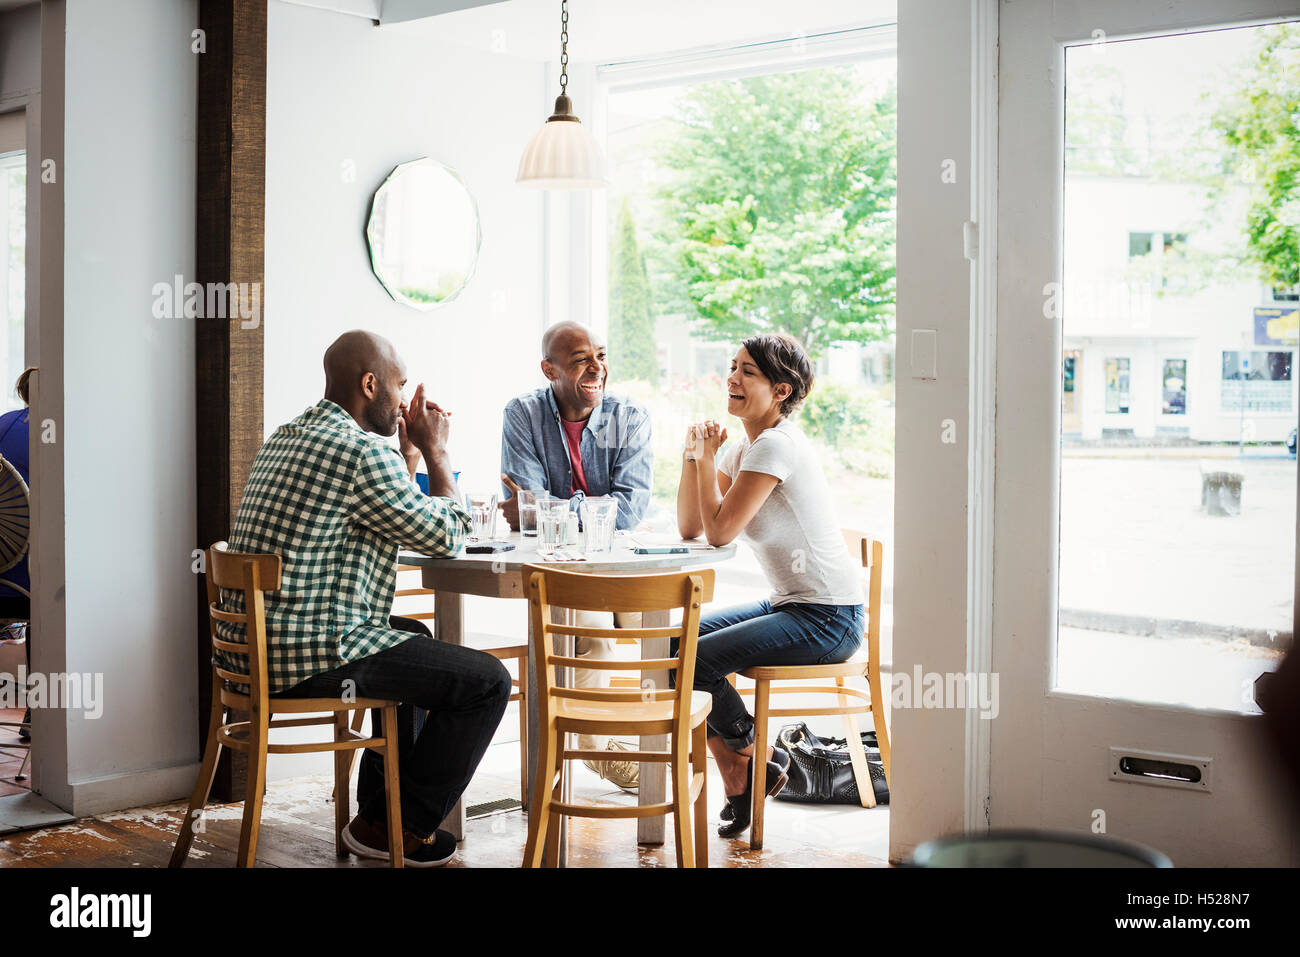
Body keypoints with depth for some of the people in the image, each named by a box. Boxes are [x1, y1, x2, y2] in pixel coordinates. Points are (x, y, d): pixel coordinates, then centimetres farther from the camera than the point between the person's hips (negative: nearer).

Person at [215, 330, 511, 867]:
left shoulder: (286, 437, 17)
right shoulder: (362, 451, -16)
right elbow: (446, 537, -6)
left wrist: (410, 451, 23)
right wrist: (436, 451, 5)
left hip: (250, 643, 11)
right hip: (310, 658, -11)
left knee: (414, 639, 33)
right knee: (487, 681, -5)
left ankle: (381, 802, 36)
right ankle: (395, 827, 8)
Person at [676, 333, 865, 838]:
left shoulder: (776, 445, -19)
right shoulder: (745, 447, 11)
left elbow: (720, 531, -22)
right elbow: (689, 528, 8)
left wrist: (707, 458, -12)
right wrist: (694, 455, -1)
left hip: (827, 619, -10)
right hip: (791, 604, 10)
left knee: (692, 662, -17)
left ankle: (760, 757, 9)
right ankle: (737, 778, 13)